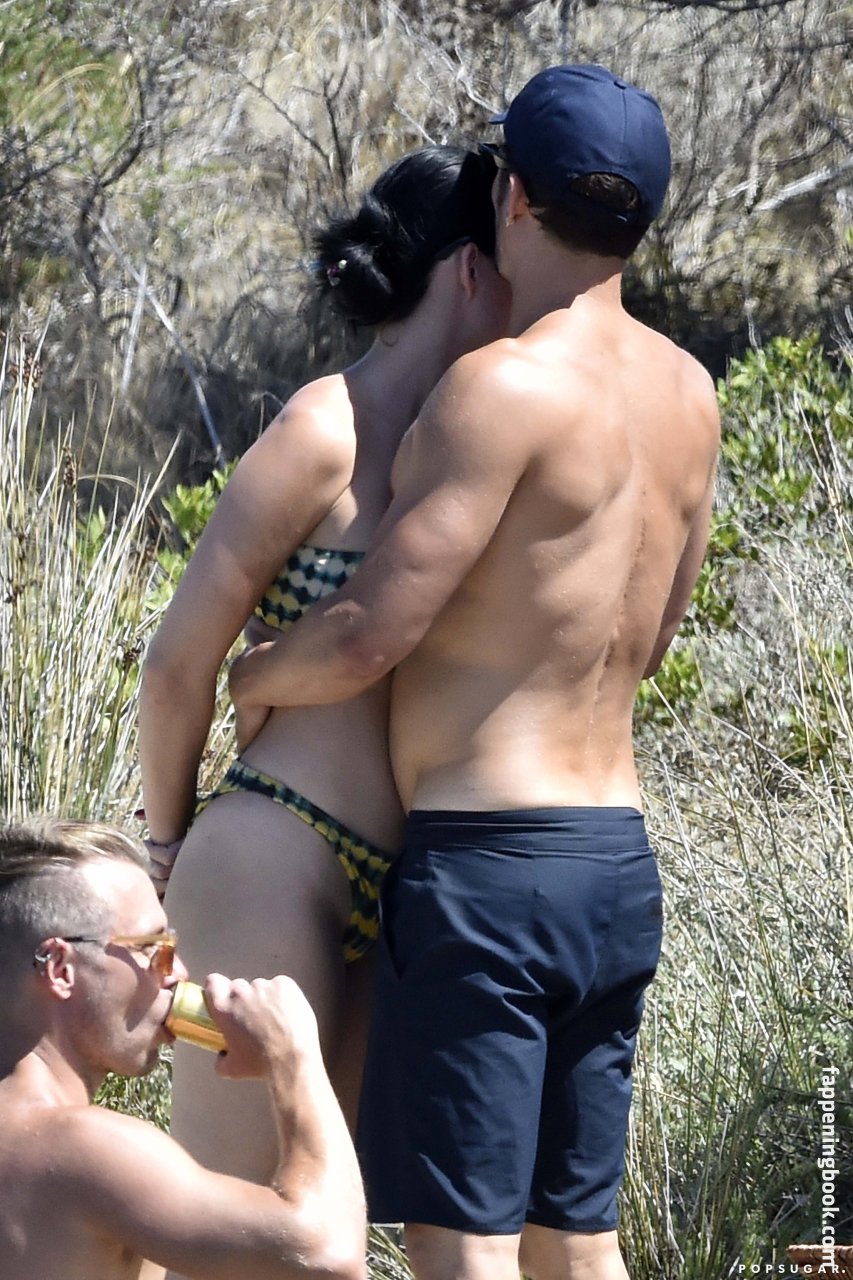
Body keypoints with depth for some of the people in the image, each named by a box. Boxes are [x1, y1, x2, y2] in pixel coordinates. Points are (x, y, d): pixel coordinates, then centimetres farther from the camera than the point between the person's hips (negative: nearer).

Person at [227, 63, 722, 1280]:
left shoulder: (504, 386, -16)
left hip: (489, 860, -8)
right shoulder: (687, 394, 9)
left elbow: (367, 638, -18)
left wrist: (253, 677, 2)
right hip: (619, 860, 8)